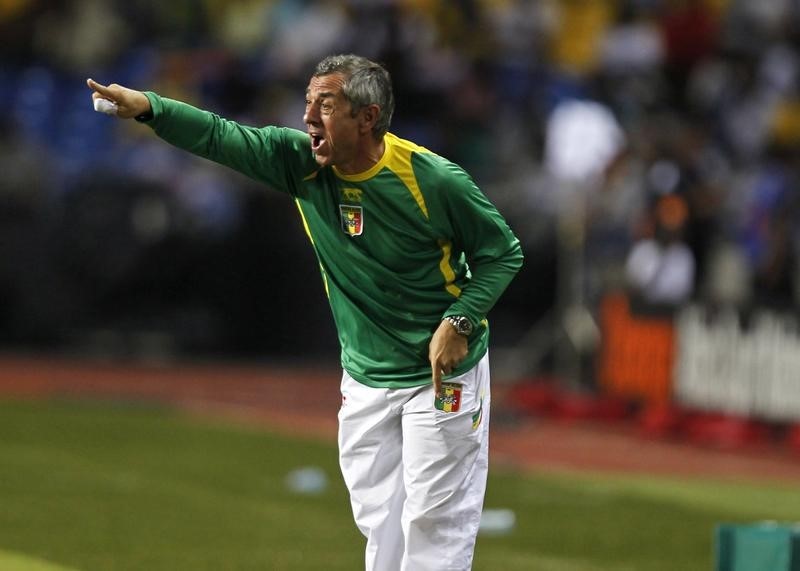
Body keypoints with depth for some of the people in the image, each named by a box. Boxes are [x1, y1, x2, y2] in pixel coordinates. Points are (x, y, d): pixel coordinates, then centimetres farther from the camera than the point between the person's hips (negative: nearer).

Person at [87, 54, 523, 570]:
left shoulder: (434, 180, -20)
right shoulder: (303, 162, -8)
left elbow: (504, 253, -9)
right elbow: (222, 138, -13)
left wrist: (459, 322, -20)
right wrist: (147, 106, -28)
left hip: (441, 374, -5)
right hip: (365, 379, 5)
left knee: (434, 525, -4)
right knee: (378, 522, 11)